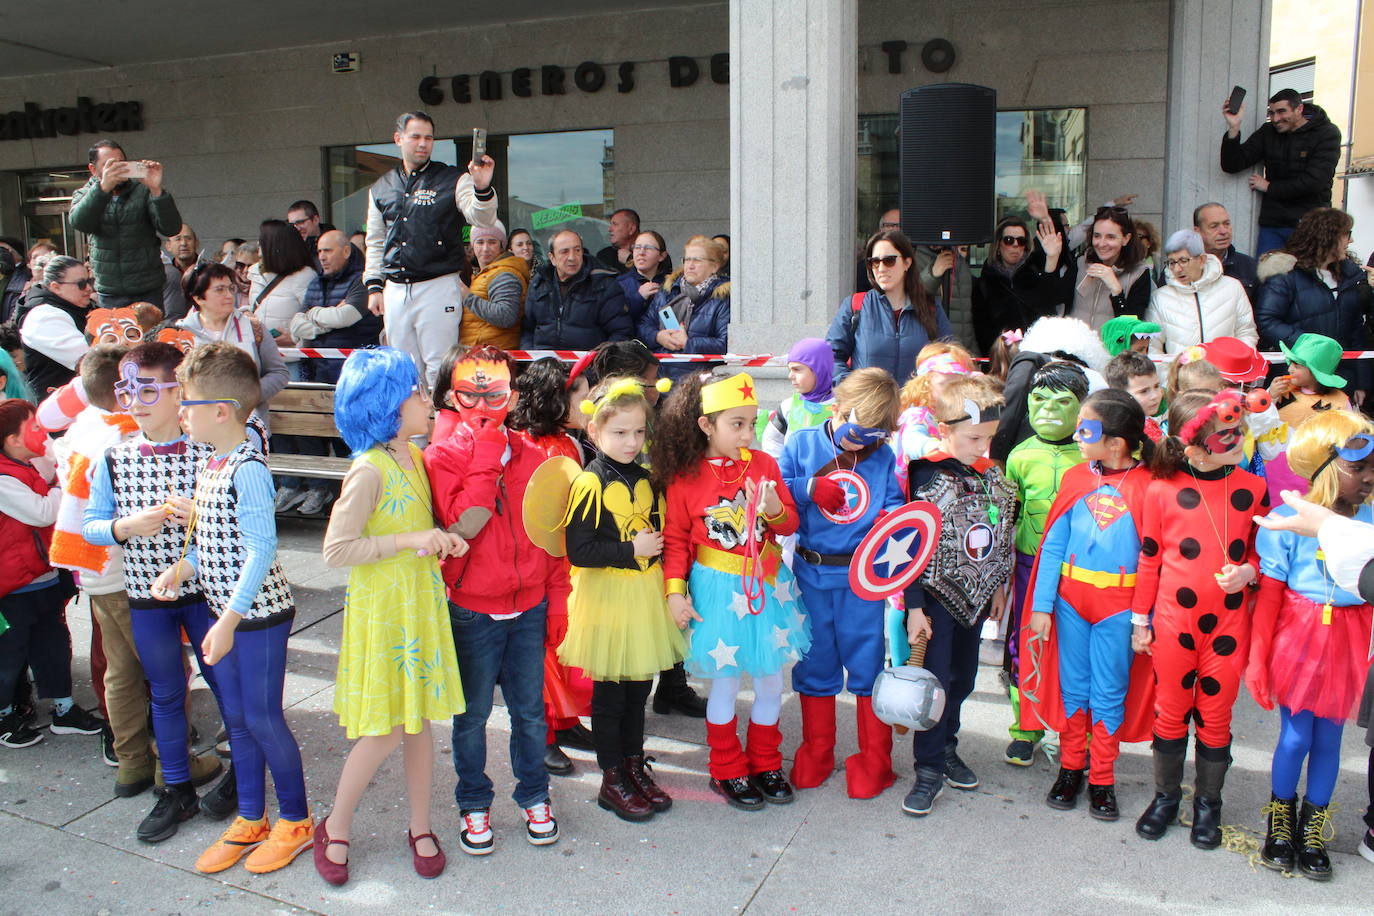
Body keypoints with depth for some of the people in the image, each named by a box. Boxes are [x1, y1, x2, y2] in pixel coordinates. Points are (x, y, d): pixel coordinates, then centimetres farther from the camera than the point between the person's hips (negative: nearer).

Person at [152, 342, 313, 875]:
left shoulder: (247, 470, -21)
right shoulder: (209, 465, 7)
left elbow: (261, 550, -24)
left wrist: (230, 620, -25)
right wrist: (180, 569, 0)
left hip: (259, 614, -9)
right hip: (224, 612, 9)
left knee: (262, 718, 3)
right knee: (236, 718, 17)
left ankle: (296, 821, 21)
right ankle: (249, 820, 32)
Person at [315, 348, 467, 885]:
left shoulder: (414, 456, 6)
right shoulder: (369, 470, -19)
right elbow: (336, 550, -22)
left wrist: (444, 540, -1)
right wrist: (412, 540, -24)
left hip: (422, 603, 7)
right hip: (381, 609, -7)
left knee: (420, 721, 13)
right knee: (386, 731, 0)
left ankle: (420, 828, 29)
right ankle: (335, 829, 24)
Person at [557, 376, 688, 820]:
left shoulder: (647, 479, 8)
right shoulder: (589, 484, -14)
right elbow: (578, 552, -19)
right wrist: (632, 551, -17)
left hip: (646, 594, 6)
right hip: (607, 597, -6)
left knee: (639, 687, 15)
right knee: (609, 692, 6)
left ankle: (636, 766, 31)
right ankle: (613, 780, 20)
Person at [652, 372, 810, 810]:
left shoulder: (764, 464, -1)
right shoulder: (684, 477, -9)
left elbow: (790, 523, 7)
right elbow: (675, 538, -2)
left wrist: (775, 509, -15)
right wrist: (676, 590, -8)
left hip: (767, 585, 3)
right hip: (719, 590, -3)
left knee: (771, 682, 12)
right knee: (725, 684, 8)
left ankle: (765, 765, 32)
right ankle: (728, 772, 27)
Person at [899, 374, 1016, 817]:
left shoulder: (992, 474, 2)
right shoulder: (927, 477, -16)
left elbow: (1002, 535, 13)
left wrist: (999, 586, 15)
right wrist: (914, 607, -16)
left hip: (976, 595, 6)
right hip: (937, 595, -6)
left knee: (963, 677, 15)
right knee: (935, 680, -2)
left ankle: (947, 747, 34)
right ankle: (929, 769, 9)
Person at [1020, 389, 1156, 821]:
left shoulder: (1146, 485, -10)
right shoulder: (1075, 478, 0)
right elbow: (1053, 545, 1)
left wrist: (1143, 619, -9)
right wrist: (1041, 605, -3)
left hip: (1118, 607, -3)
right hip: (1070, 598, 3)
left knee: (1109, 693, 9)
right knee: (1072, 686, 14)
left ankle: (1102, 780, 24)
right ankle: (1070, 768, 29)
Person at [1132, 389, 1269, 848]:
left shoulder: (1253, 488, -2)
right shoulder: (1162, 490, -8)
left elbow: (1262, 549, 11)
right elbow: (1149, 559, 1)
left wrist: (1249, 571, -12)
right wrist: (1140, 619, 5)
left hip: (1228, 622, 1)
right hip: (1173, 621, -1)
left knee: (1215, 716, 10)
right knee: (1170, 712, 11)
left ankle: (1208, 803, 29)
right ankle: (1165, 796, 30)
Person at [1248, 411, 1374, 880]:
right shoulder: (1288, 520, -10)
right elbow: (1269, 594, -8)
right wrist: (1257, 658, -6)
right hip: (1297, 636, -3)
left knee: (1329, 736, 12)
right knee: (1295, 735, 6)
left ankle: (1313, 828, 31)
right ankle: (1279, 819, 30)